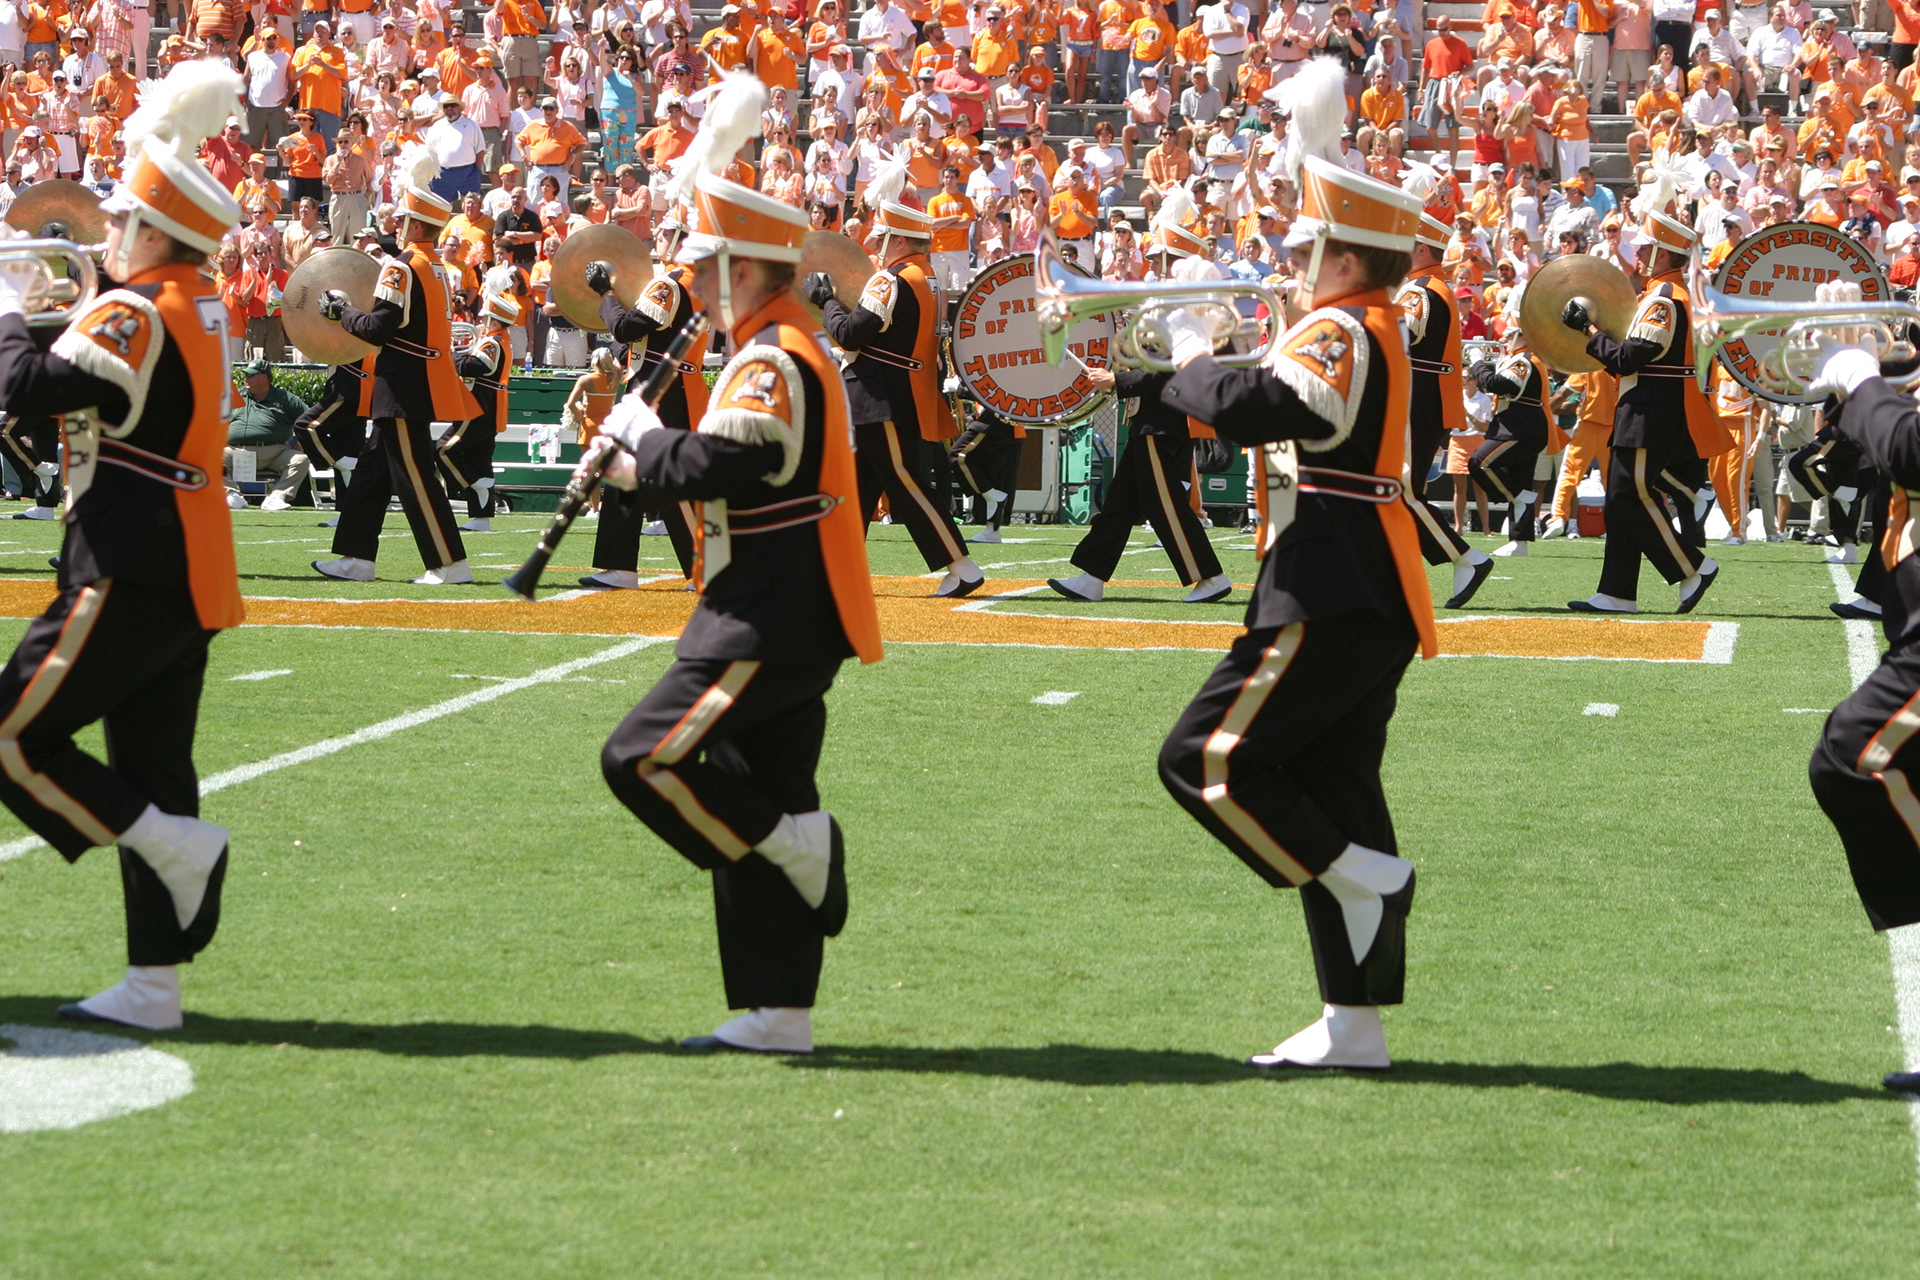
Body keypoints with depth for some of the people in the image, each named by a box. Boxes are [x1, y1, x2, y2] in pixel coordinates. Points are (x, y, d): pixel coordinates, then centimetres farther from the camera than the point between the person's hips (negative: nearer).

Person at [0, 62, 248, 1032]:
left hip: (131, 577, -9)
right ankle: (155, 983, 11)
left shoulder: (137, 315, -16)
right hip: (188, 580, 9)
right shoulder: (198, 307, 11)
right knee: (152, 771, 10)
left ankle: (175, 845, -8)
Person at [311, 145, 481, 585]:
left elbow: (380, 328, -19)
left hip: (404, 388, -10)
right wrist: (351, 311, 17)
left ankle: (449, 563, -7)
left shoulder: (401, 268, -16)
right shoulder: (436, 268, 14)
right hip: (421, 381, 10)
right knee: (373, 471, 14)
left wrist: (341, 311, -3)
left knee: (413, 476, -7)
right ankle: (356, 558, 17)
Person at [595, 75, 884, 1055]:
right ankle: (776, 1012, 13)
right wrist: (635, 470, 8)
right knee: (752, 798, 10)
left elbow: (708, 468, -24)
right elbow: (737, 477, 20)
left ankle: (800, 853, -5)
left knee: (645, 760, -14)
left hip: (771, 622, -11)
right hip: (784, 617, 11)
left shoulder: (773, 363, -16)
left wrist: (639, 432, -6)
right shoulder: (787, 350, 16)